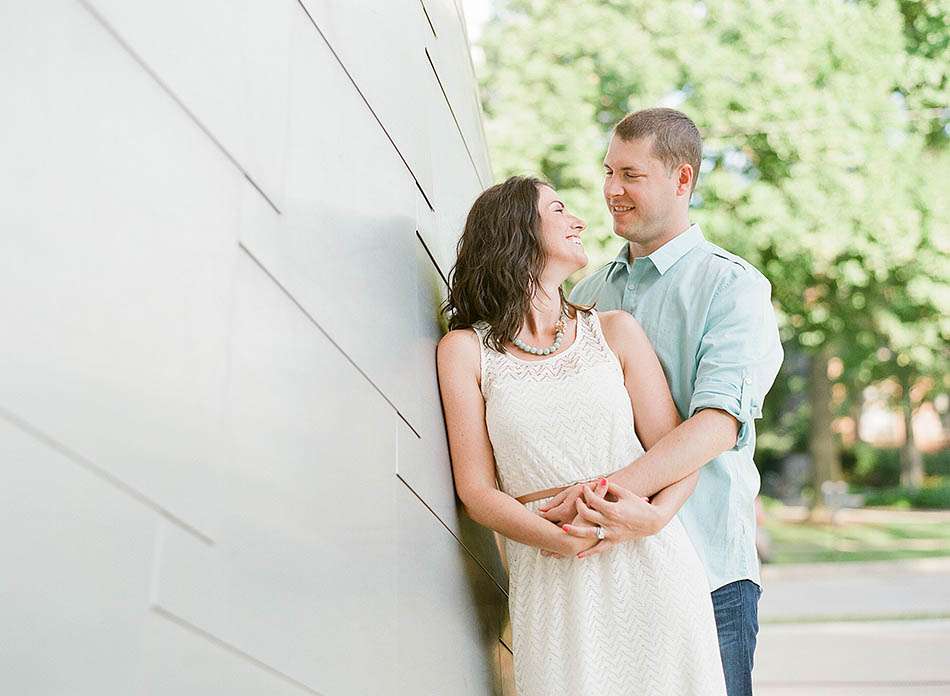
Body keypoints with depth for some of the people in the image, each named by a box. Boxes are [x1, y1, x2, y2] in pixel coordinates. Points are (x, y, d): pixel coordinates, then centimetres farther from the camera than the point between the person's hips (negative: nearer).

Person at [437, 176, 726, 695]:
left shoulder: (615, 331, 9)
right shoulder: (465, 349, 3)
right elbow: (476, 489, -2)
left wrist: (654, 516, -17)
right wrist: (562, 539, -18)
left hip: (649, 568, 2)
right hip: (551, 587, -1)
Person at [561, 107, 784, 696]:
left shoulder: (732, 286, -4)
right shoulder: (587, 293, 15)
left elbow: (719, 420, -19)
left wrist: (619, 487, -34)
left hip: (707, 568, -5)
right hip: (597, 563, 5)